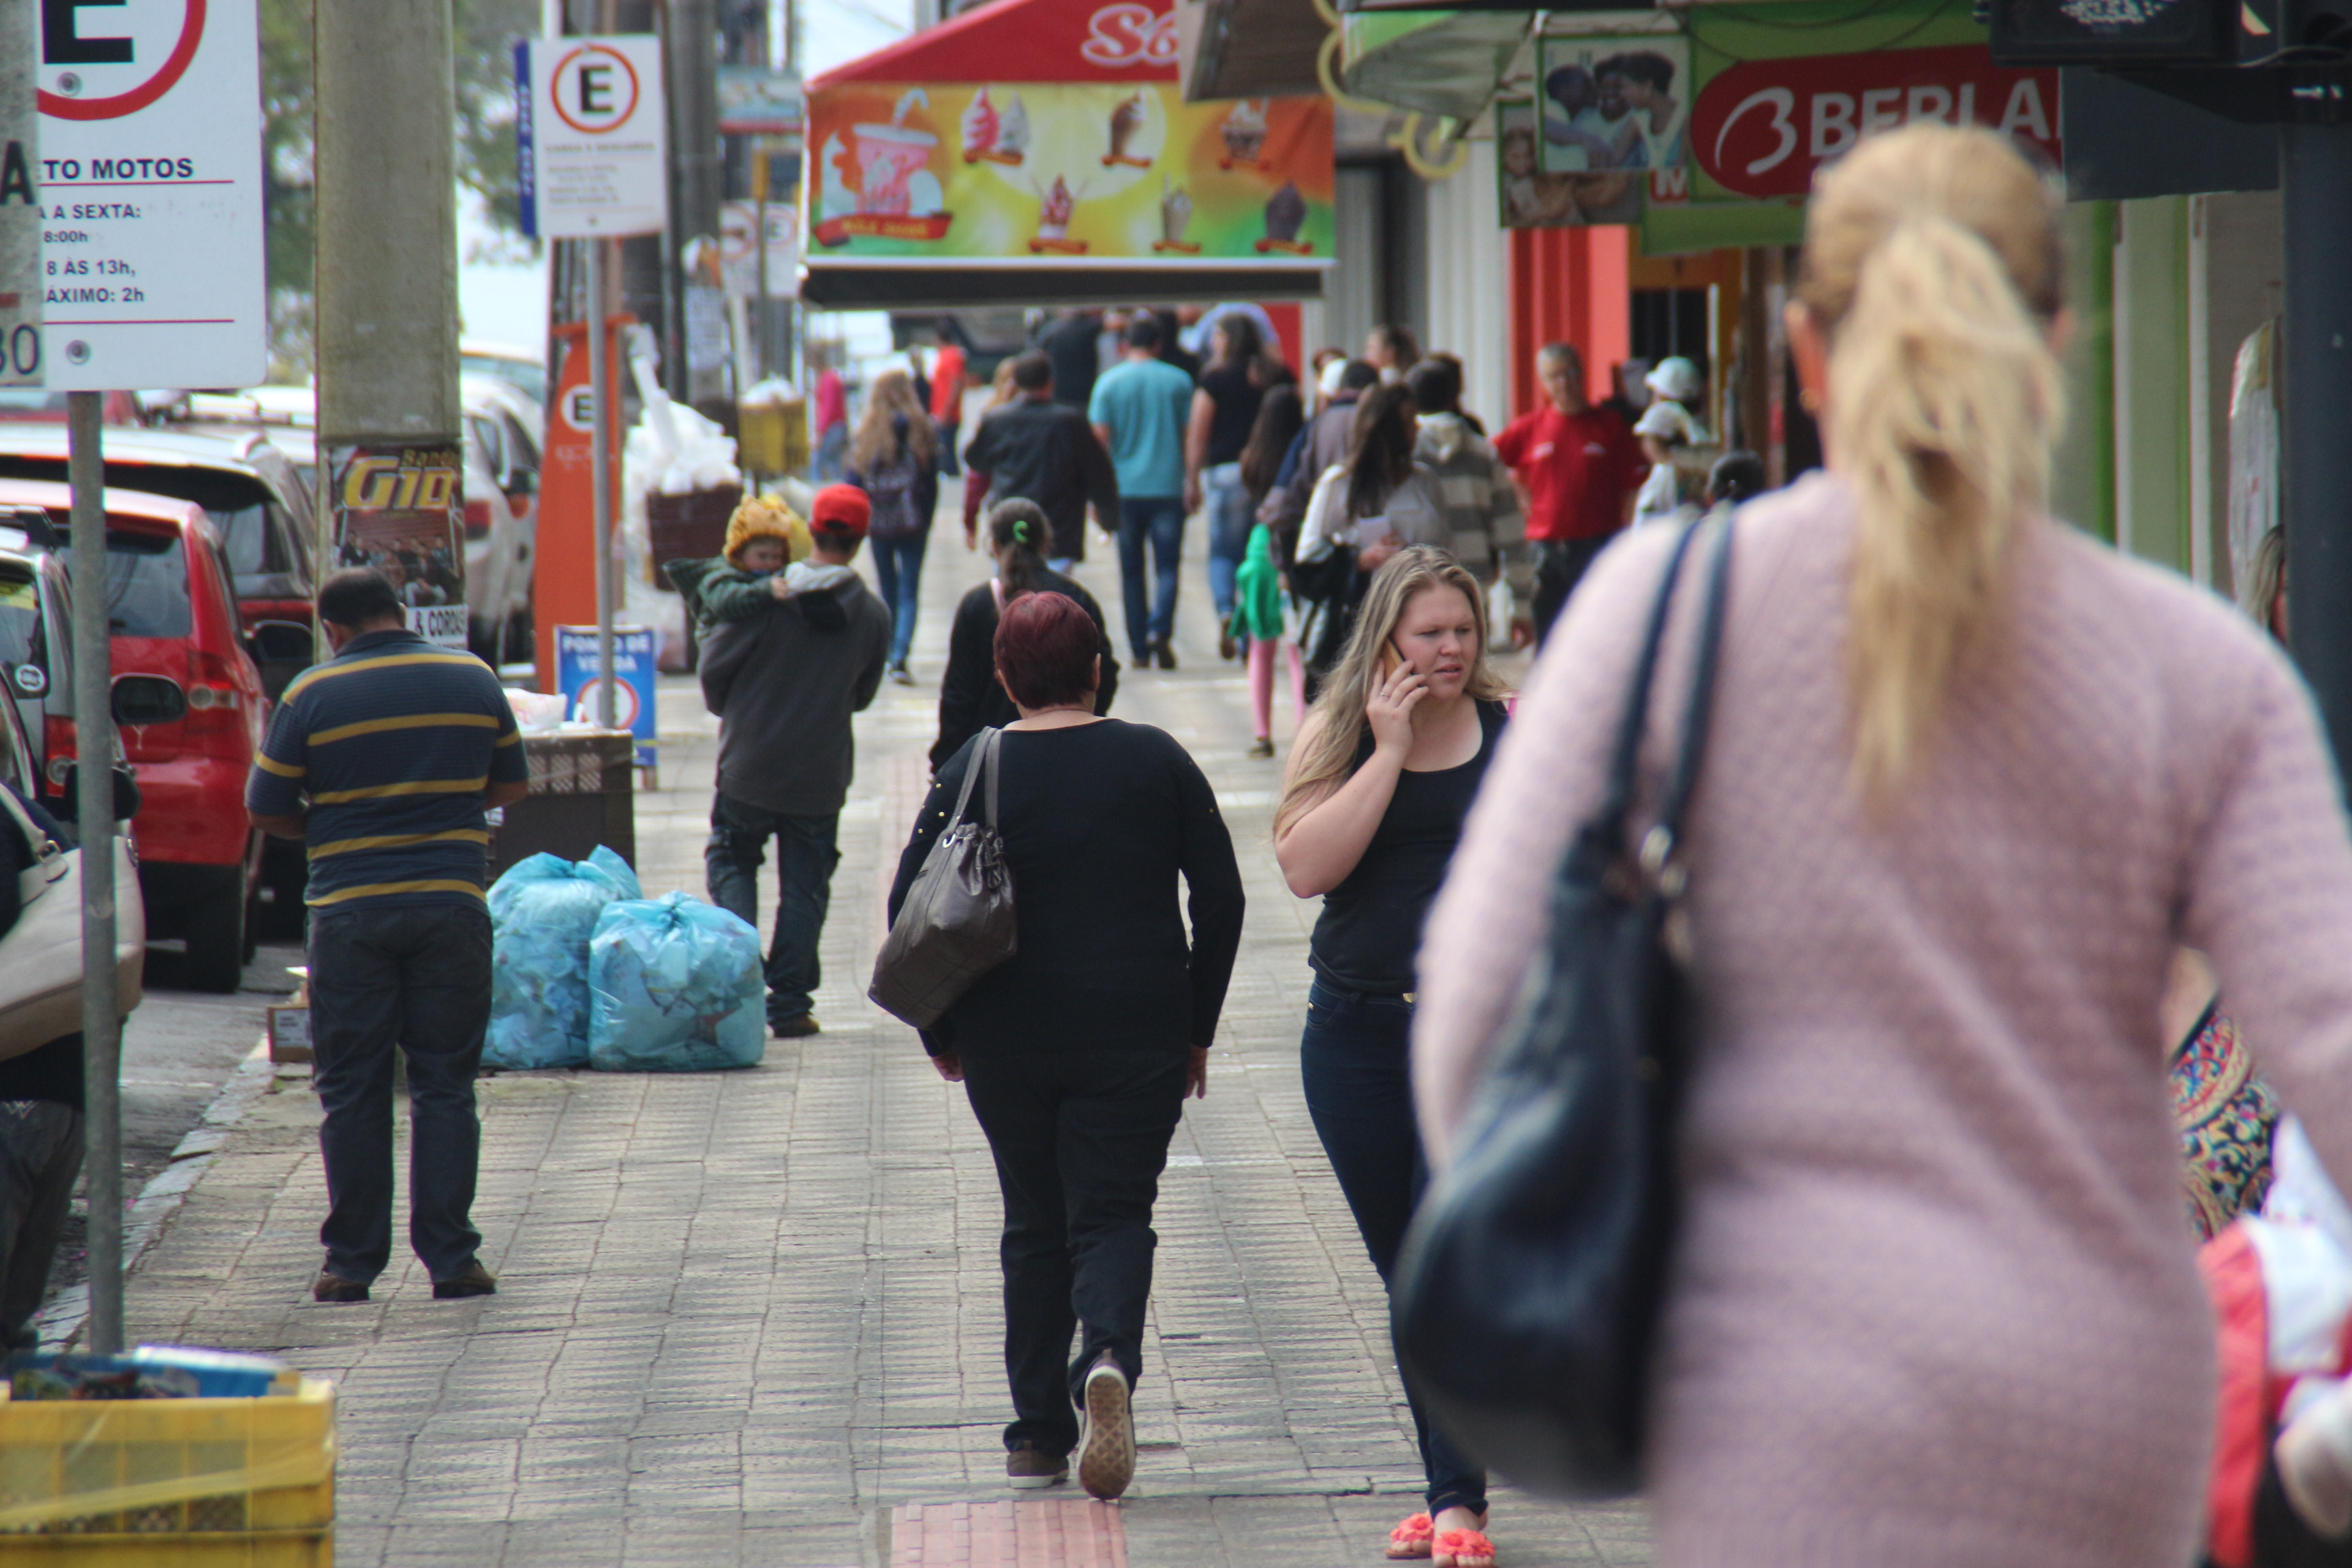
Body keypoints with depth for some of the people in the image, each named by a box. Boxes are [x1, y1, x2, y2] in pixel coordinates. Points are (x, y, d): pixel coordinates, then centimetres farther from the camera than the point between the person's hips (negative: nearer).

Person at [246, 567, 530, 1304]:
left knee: (351, 1091, 6)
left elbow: (266, 811, 0)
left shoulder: (311, 695, -4)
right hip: (451, 904, 2)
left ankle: (352, 1262, 7)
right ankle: (450, 1258, 3)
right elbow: (512, 786, 14)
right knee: (445, 1085, 6)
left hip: (350, 909, -2)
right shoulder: (473, 679, 4)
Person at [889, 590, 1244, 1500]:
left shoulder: (973, 769, -1)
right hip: (1137, 1035, -1)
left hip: (1005, 1040, 1)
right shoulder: (1156, 761, 0)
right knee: (1114, 1213, 2)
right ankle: (1109, 1360, -28)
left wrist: (940, 1032, 10)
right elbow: (1221, 898, 1)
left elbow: (910, 906, -1)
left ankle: (1037, 1433, 14)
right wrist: (1197, 1029, 9)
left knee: (1034, 1223, 14)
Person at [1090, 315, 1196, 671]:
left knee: (1131, 571, 9)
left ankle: (1140, 649, 9)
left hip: (1125, 490, 1)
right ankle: (1160, 629, -22)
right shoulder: (1178, 381, 0)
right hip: (1168, 488, -1)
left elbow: (1099, 437, -1)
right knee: (1167, 565, 1)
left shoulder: (1109, 384, 0)